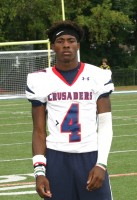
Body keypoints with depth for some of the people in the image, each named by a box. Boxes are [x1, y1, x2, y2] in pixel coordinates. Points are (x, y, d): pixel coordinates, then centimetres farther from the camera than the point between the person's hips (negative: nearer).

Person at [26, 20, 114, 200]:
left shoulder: (98, 77, 4)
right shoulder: (41, 81, 5)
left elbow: (105, 124, 3)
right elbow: (39, 131, 6)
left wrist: (101, 164, -8)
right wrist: (39, 171, -3)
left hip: (91, 157, 0)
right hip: (56, 159, 0)